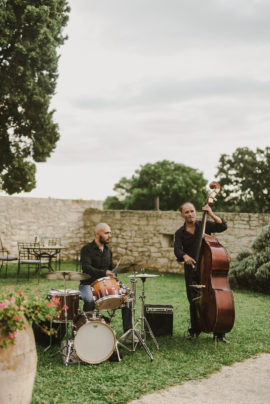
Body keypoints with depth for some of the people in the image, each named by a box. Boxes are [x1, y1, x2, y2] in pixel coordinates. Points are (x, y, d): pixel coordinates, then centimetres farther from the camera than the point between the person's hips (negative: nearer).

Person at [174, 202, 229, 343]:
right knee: (194, 301, 4)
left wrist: (211, 214, -19)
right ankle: (194, 330, 23)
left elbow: (223, 226, -8)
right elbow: (177, 250, -11)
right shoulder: (180, 233, 4)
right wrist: (184, 256, -32)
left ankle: (219, 332, 5)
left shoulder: (205, 225, 4)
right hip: (192, 270, 1)